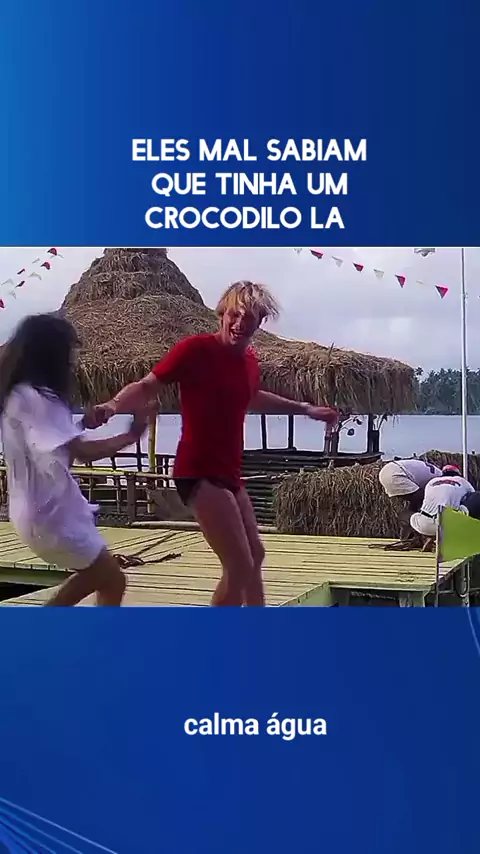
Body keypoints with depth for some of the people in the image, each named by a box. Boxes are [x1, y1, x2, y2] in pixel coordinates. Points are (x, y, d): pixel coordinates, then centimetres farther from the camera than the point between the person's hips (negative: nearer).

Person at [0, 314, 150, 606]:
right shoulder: (35, 398, -22)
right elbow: (83, 452, -26)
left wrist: (82, 424, 5)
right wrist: (131, 435, -14)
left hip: (44, 508, 10)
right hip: (50, 513, -10)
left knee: (96, 575, 24)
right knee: (113, 582, 1)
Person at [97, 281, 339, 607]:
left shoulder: (250, 360, 9)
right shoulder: (196, 349, -15)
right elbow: (147, 387, -15)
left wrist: (306, 409, 38)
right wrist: (114, 405, -36)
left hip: (229, 474, 9)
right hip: (199, 473, -9)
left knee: (255, 556, 22)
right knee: (240, 567, -15)